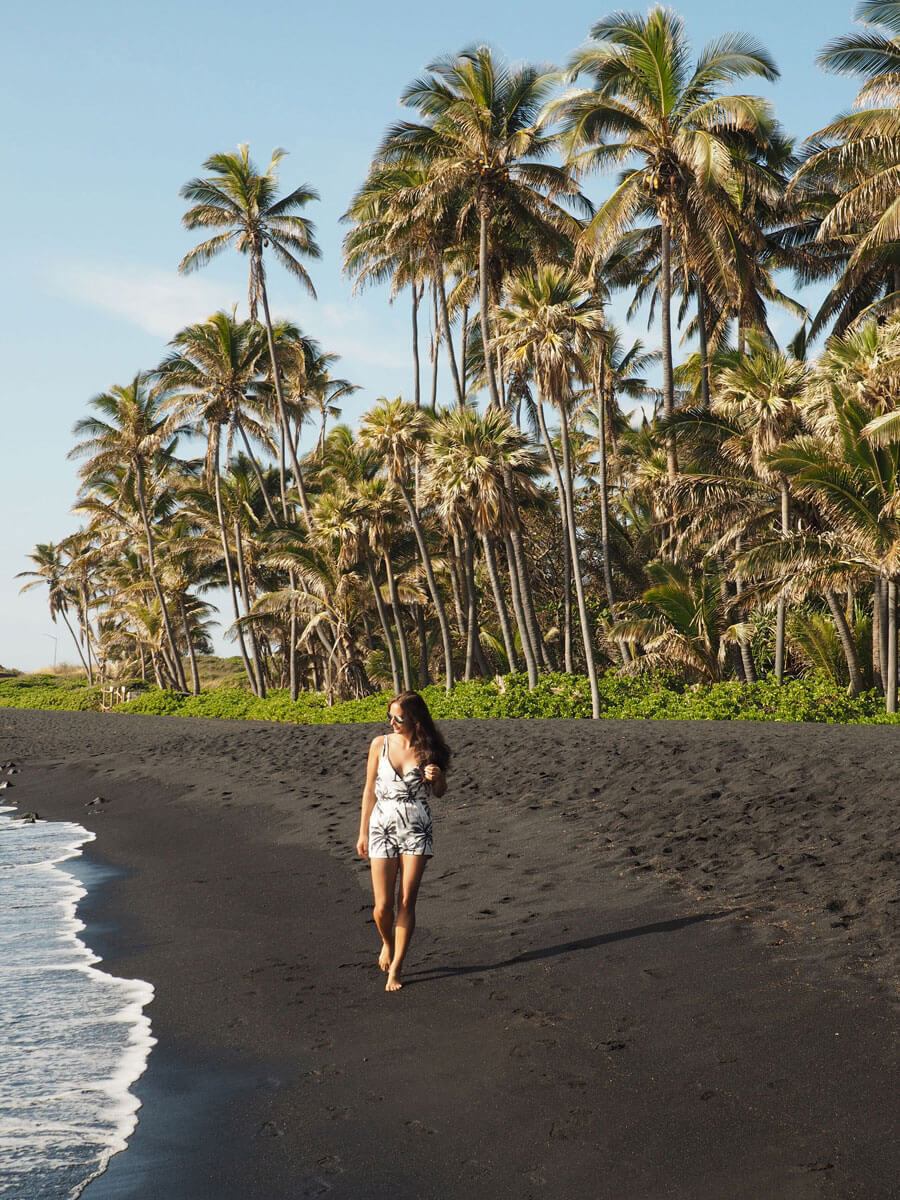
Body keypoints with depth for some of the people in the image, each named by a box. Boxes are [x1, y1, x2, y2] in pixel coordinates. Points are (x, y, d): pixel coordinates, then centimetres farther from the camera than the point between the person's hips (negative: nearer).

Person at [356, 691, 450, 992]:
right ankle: (387, 942, 30)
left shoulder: (428, 750, -1)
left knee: (407, 901, -3)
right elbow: (370, 791, 6)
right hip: (383, 826, 0)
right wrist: (362, 833, 8)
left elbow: (439, 792, 12)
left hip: (417, 828, 0)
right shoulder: (380, 744, -1)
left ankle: (395, 969, 8)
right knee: (383, 905, -3)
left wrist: (436, 777, -11)